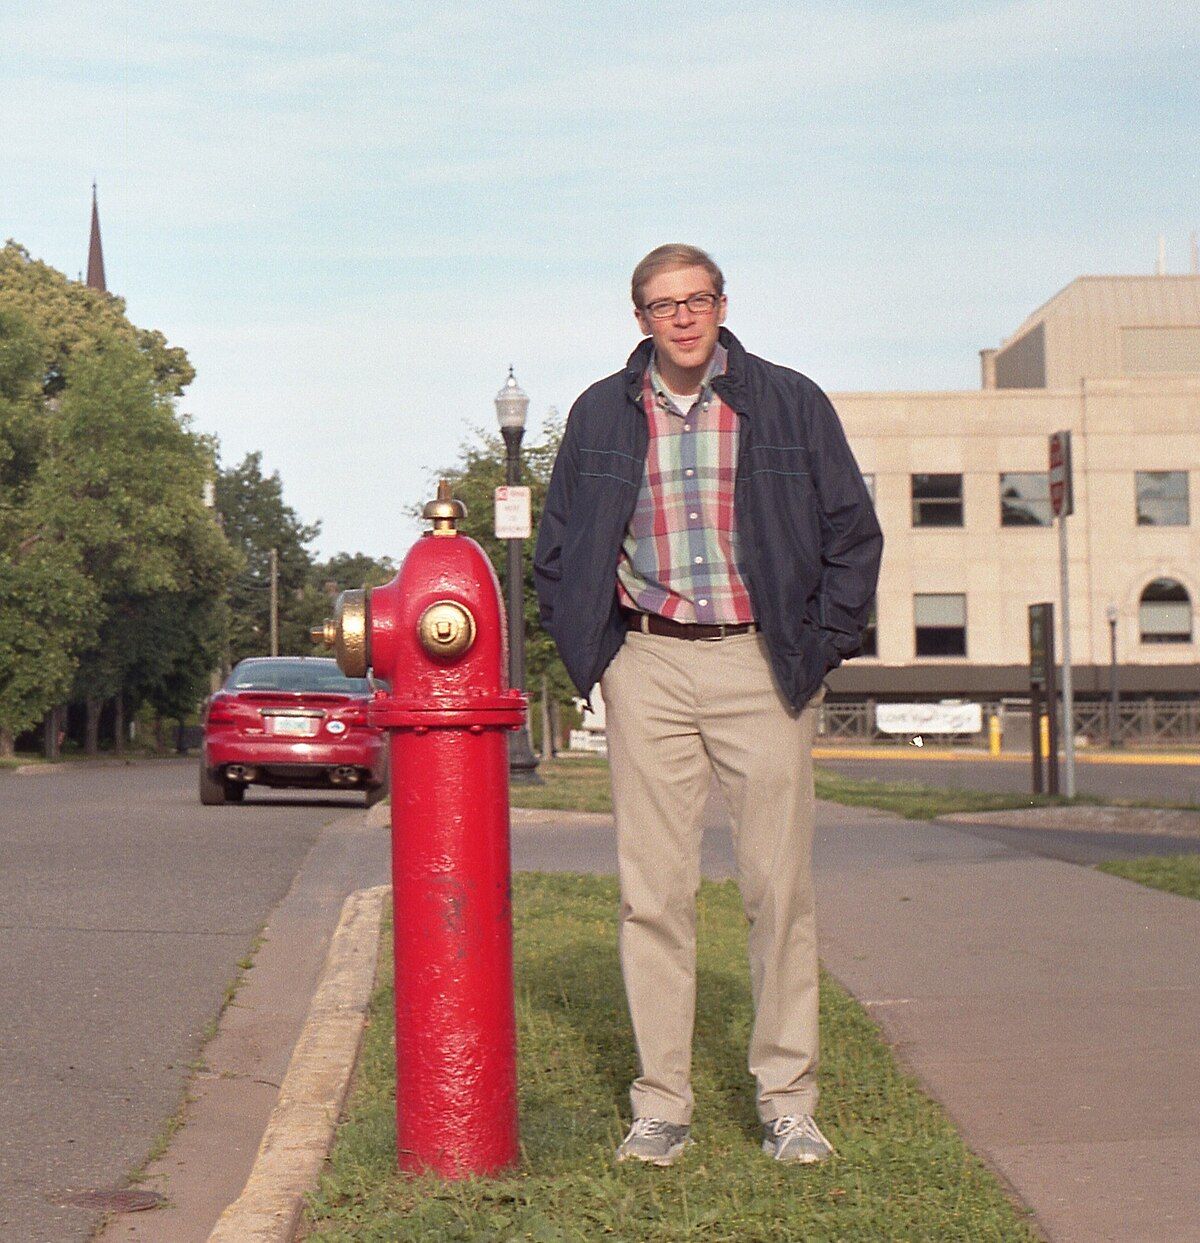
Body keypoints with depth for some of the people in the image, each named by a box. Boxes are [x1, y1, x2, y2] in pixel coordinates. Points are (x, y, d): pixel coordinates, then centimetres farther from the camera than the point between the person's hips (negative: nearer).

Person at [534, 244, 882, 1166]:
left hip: (762, 664, -1)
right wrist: (585, 649, 6)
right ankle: (661, 1104, 7)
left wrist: (822, 646, 0)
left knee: (779, 884, 0)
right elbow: (558, 546, 17)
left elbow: (854, 532, 8)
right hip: (647, 667, 1)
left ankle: (788, 1100, 9)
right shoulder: (602, 416, 9)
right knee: (652, 890, 0)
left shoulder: (791, 404, 5)